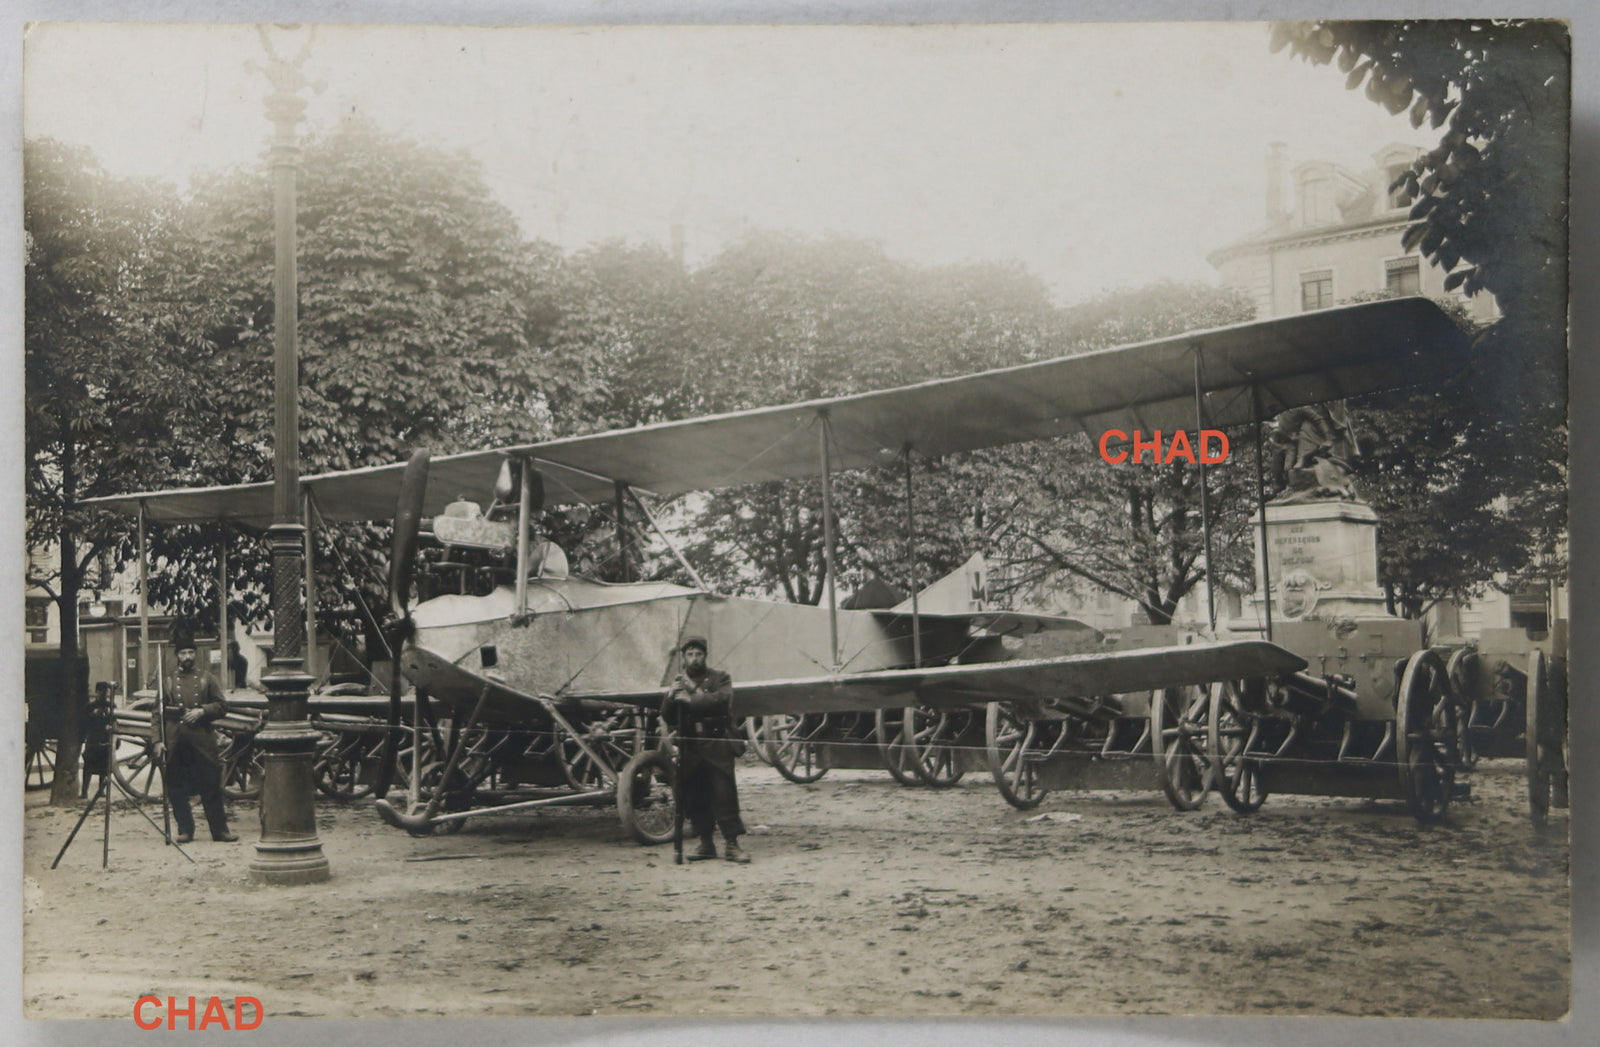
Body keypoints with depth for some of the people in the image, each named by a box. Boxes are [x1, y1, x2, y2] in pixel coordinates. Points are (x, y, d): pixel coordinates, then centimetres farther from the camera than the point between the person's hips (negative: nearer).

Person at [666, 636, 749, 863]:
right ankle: (706, 843, 12)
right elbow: (668, 715, 12)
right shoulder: (678, 682, 18)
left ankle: (731, 844, -7)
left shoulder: (720, 678, 5)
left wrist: (690, 701, -13)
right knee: (694, 798, 3)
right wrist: (672, 697, -8)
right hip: (690, 749, 4)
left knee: (724, 793, -10)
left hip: (717, 747, -4)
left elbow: (722, 699, -15)